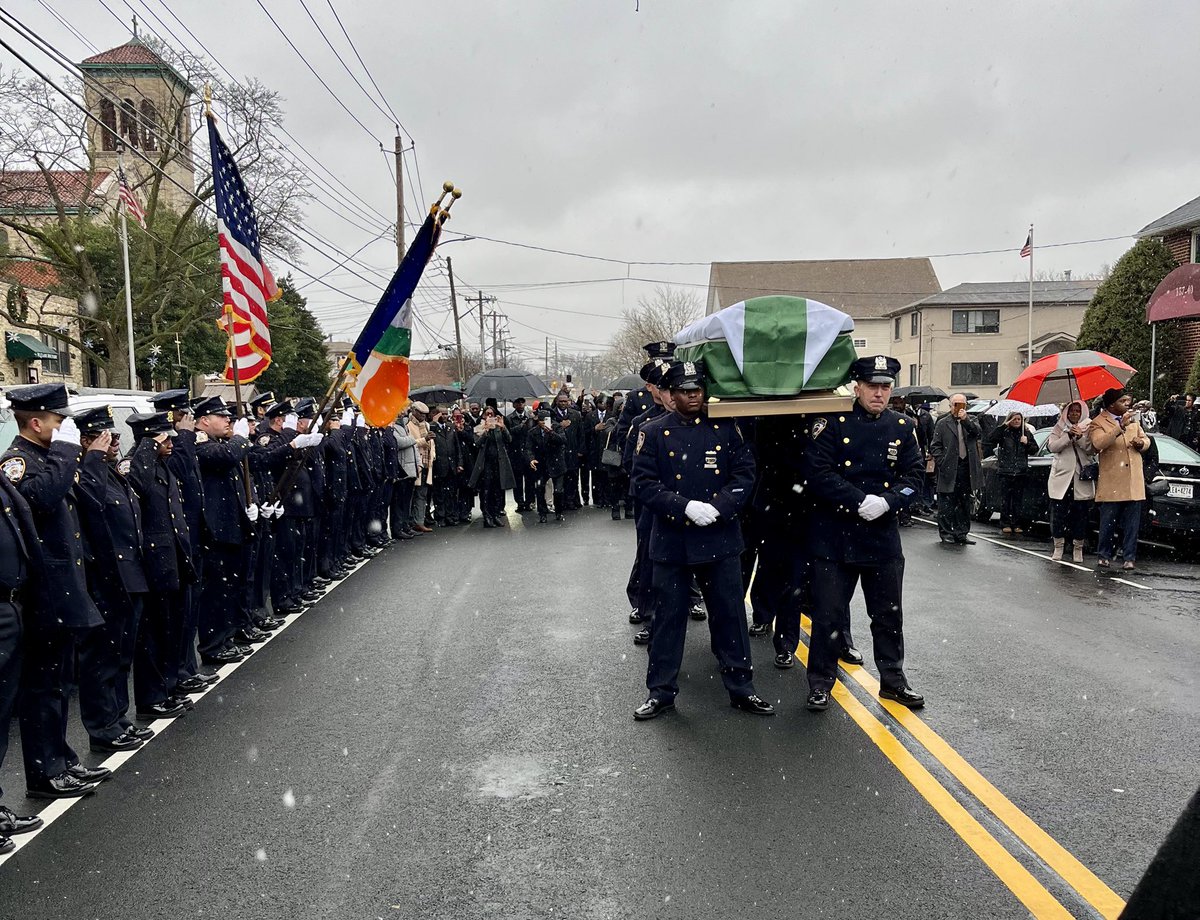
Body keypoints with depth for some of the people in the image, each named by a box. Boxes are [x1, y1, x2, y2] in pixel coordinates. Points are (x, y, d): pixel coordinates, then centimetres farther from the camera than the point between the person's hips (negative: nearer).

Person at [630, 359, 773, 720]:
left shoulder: (726, 429, 4)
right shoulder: (653, 432, -2)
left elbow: (745, 474, 0)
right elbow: (644, 484, -7)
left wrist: (717, 507, -15)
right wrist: (685, 507, -19)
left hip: (720, 540, 1)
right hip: (671, 542, -1)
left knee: (730, 616, 10)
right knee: (668, 618, 8)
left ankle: (741, 689, 24)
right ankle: (661, 691, 22)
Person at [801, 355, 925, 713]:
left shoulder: (903, 427, 5)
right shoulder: (833, 423, -6)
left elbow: (914, 477, 1)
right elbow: (818, 473, -14)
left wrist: (887, 502, -17)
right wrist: (860, 501, -21)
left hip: (884, 538, 3)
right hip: (834, 538, -3)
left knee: (889, 615, 14)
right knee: (828, 614, 5)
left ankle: (892, 679, 31)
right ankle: (820, 682, 19)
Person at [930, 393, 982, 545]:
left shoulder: (971, 421, 12)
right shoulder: (942, 423, 3)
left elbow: (977, 432, -10)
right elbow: (935, 446, 0)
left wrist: (965, 419, -21)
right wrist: (942, 463, -11)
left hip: (967, 468, 3)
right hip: (949, 469, -3)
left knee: (964, 502, 9)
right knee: (946, 503, 0)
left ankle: (961, 533, 17)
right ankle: (946, 533, 10)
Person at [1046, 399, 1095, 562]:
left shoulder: (1088, 429, 9)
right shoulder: (1059, 428, 10)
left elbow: (1092, 450, -2)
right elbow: (1052, 446, -5)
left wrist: (1080, 437, -15)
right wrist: (1069, 436, -15)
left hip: (1082, 477, 0)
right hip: (1061, 476, 0)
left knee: (1080, 514, 2)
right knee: (1058, 514, 0)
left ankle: (1078, 548, 10)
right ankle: (1058, 547, 10)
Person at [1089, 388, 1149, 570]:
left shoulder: (1132, 420, 17)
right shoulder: (1098, 423, -4)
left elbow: (1146, 440, 23)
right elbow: (1099, 443, -22)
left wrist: (1141, 442, -1)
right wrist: (1121, 426, -28)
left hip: (1133, 481, 5)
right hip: (1111, 482, -5)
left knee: (1132, 523, 5)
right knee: (1108, 522, 1)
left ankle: (1129, 557, 11)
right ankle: (1105, 555, 13)